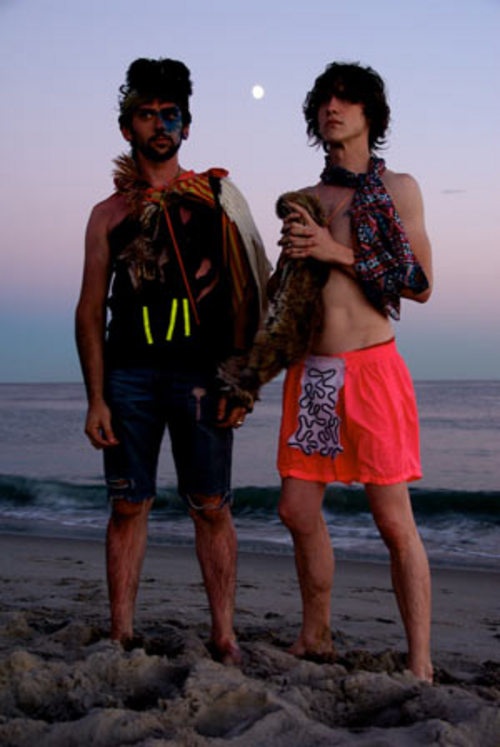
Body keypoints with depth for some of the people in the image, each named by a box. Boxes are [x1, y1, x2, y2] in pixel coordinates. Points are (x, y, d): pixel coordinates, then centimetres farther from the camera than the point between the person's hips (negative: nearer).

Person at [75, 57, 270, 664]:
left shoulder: (216, 197, 10)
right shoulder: (109, 213, 13)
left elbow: (243, 294, 6)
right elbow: (91, 308, 9)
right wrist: (95, 397, 0)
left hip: (201, 374, -1)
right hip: (129, 372, 1)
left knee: (211, 507, 0)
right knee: (128, 505, 3)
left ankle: (224, 637, 8)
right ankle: (121, 636, 10)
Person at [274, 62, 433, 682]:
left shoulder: (397, 189, 5)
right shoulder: (304, 202, 17)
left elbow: (421, 285, -5)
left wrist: (339, 253, -11)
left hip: (370, 368, -5)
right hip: (309, 370, 5)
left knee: (394, 520, -5)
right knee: (298, 509, 5)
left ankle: (420, 666, 1)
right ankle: (315, 639, 23)